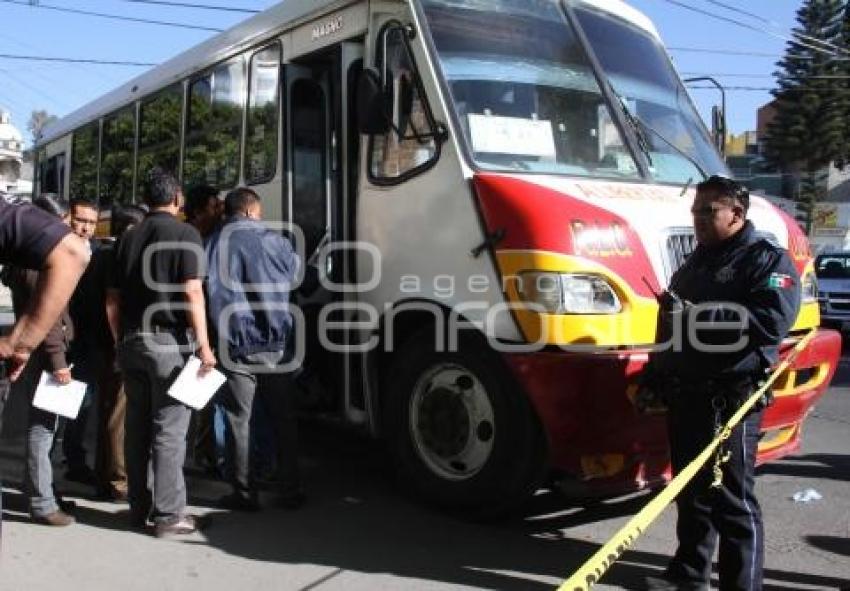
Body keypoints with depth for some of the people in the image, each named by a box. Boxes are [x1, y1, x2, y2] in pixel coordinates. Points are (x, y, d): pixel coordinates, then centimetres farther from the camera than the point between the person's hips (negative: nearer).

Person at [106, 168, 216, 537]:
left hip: (132, 341, 6)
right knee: (169, 430, -1)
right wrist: (203, 346, -13)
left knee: (136, 427, 11)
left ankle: (138, 507, 20)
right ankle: (168, 514, 2)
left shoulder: (129, 238, 12)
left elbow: (112, 299, 12)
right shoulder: (185, 234, -4)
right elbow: (193, 292, -14)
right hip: (170, 341, -6)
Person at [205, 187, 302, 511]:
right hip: (276, 344, 1)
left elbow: (203, 293, -4)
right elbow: (296, 272, 15)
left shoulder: (212, 244, -2)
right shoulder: (274, 241, 0)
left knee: (238, 420, 8)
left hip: (235, 347, -1)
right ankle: (289, 490, 18)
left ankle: (244, 494, 12)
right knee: (283, 418, 12)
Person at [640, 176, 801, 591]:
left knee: (731, 499, -4)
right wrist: (653, 377, 21)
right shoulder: (695, 264, 20)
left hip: (730, 401, -8)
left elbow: (772, 323, -23)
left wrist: (694, 313, -25)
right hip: (685, 397, 8)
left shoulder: (767, 260, -6)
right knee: (690, 491, 17)